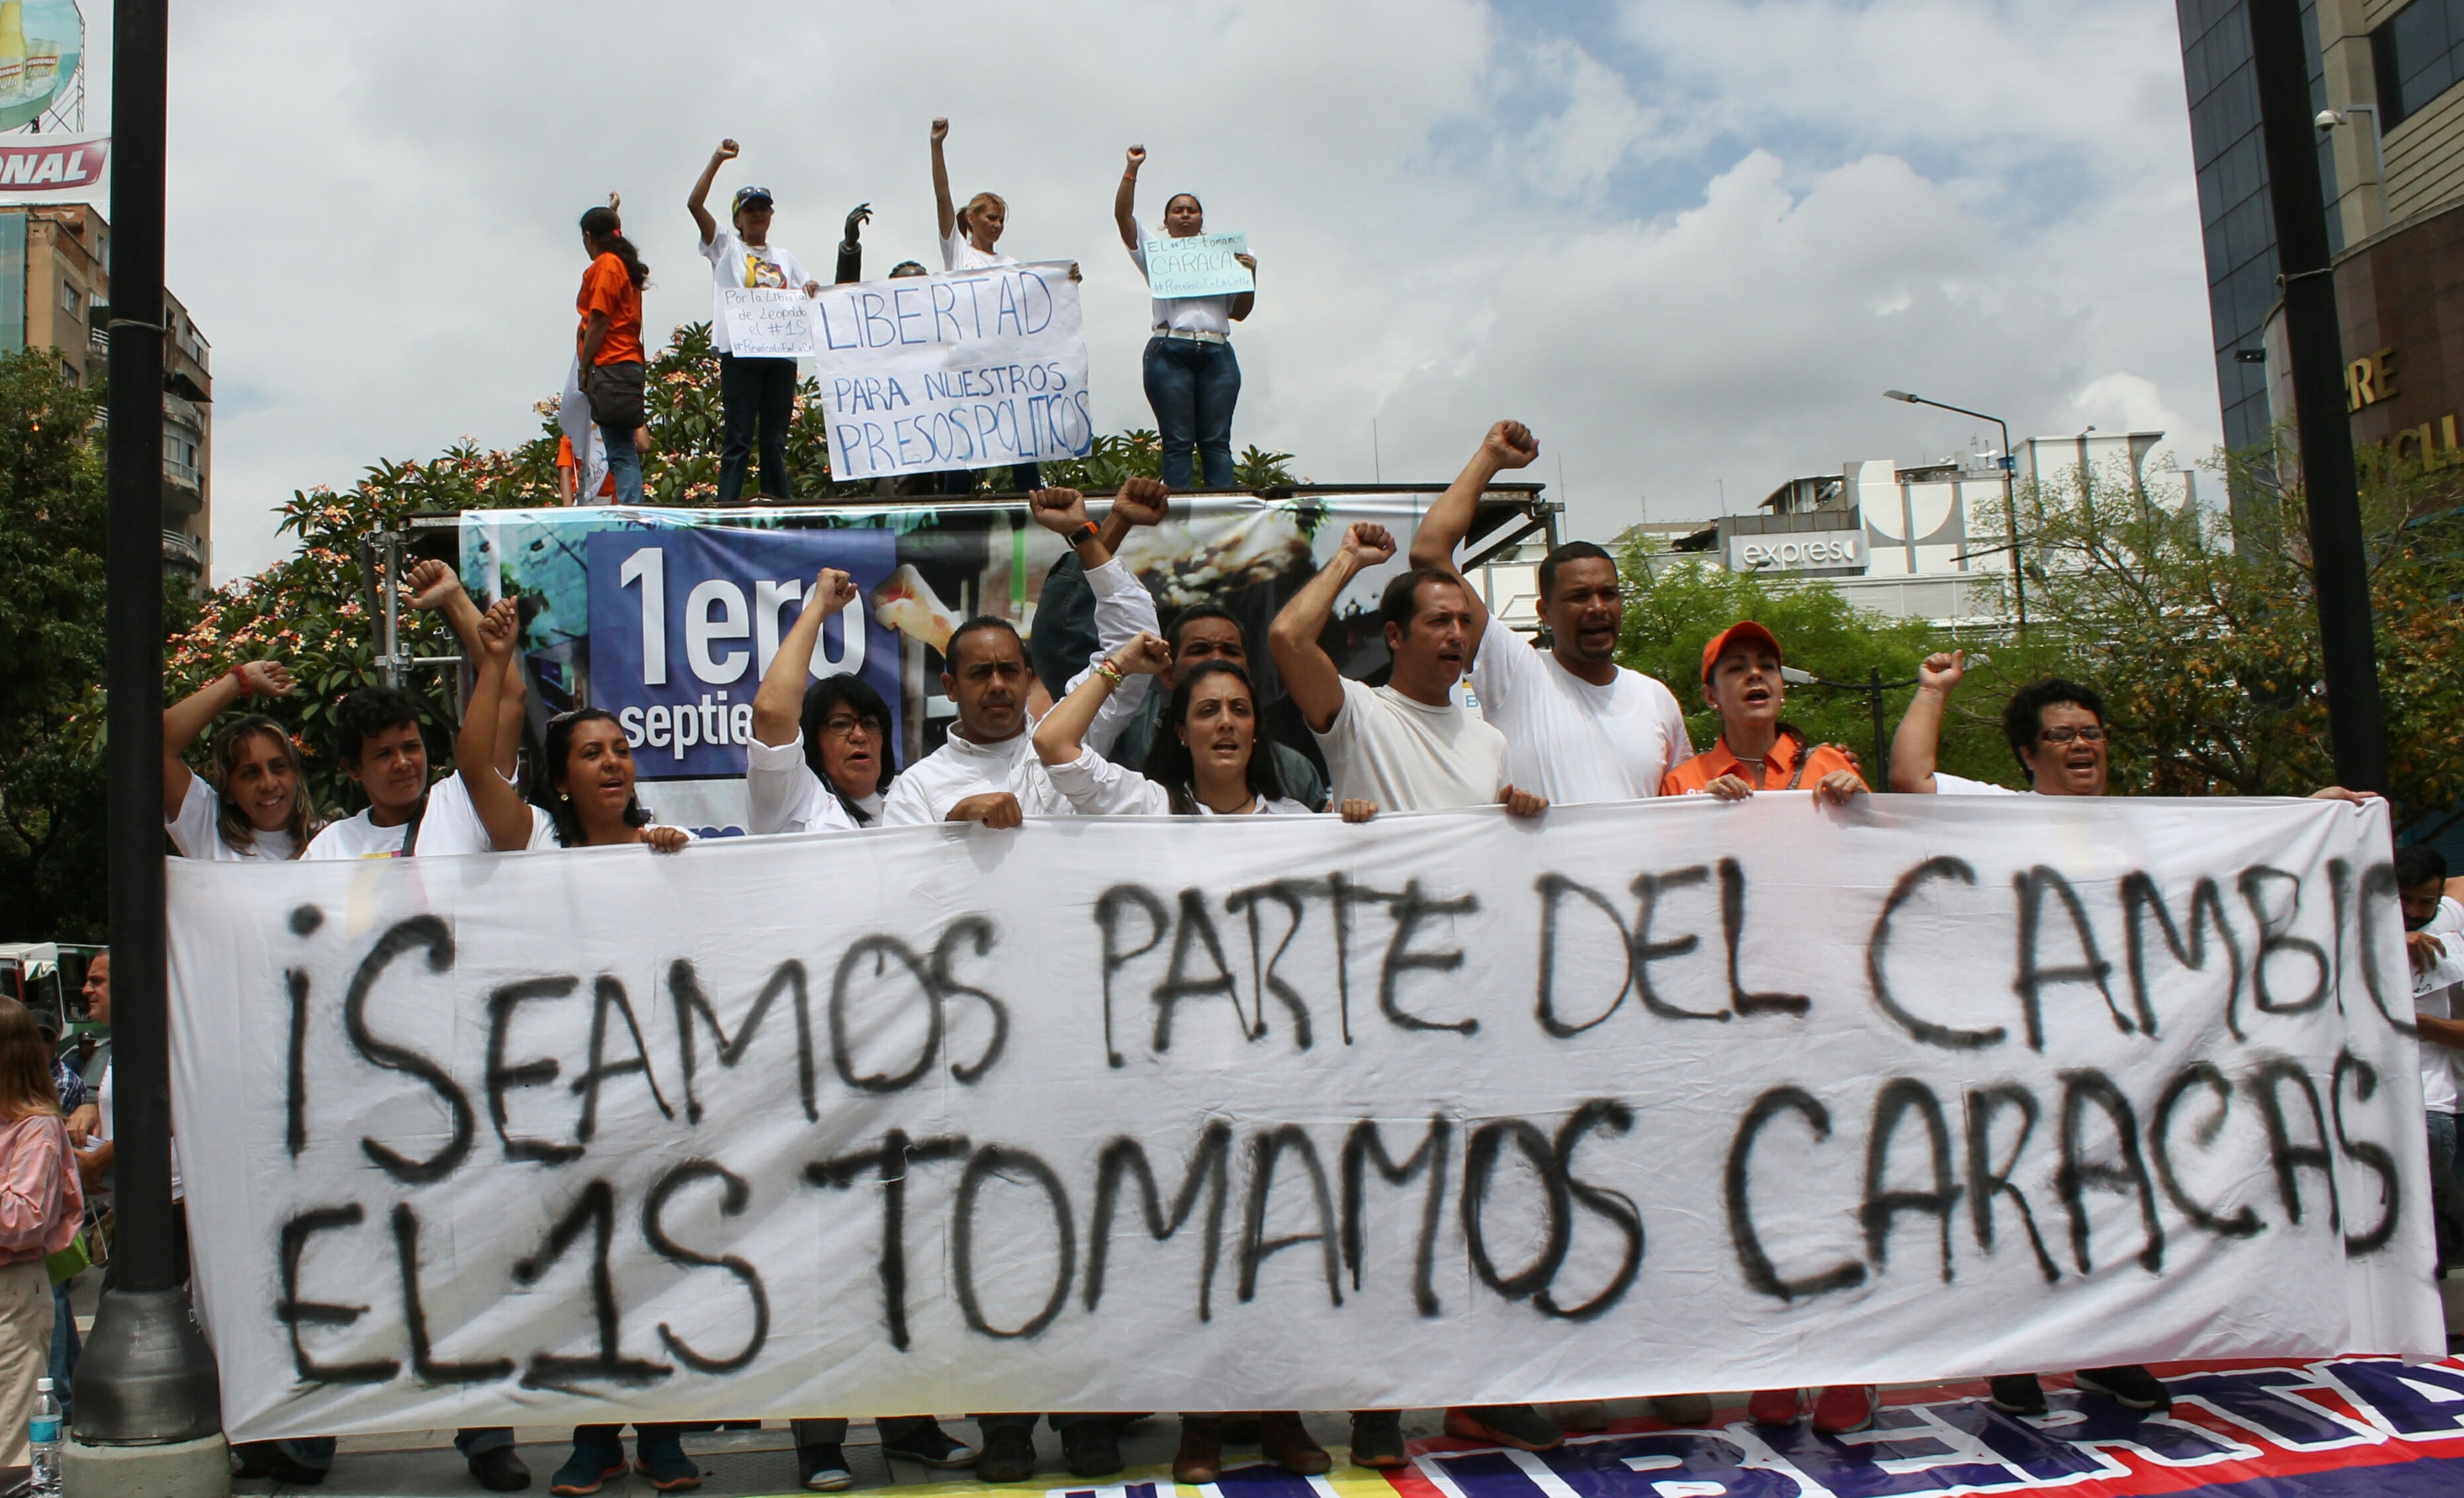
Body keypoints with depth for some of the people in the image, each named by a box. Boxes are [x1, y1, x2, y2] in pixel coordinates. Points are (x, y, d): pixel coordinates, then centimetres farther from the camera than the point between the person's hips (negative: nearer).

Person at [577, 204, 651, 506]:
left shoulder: (604, 266, -6)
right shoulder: (625, 265, 21)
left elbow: (599, 322, -12)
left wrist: (584, 368, -9)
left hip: (610, 367, -9)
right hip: (630, 362, 9)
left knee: (621, 453, -13)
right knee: (622, 451, 7)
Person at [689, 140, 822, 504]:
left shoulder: (785, 258, 23)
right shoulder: (726, 247, 11)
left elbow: (810, 293, 26)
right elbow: (695, 204, -1)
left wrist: (812, 288, 1)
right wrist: (717, 159, -3)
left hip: (781, 353, 4)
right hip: (739, 352, -4)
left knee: (776, 439, 6)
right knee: (738, 439, -8)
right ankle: (727, 508, -9)